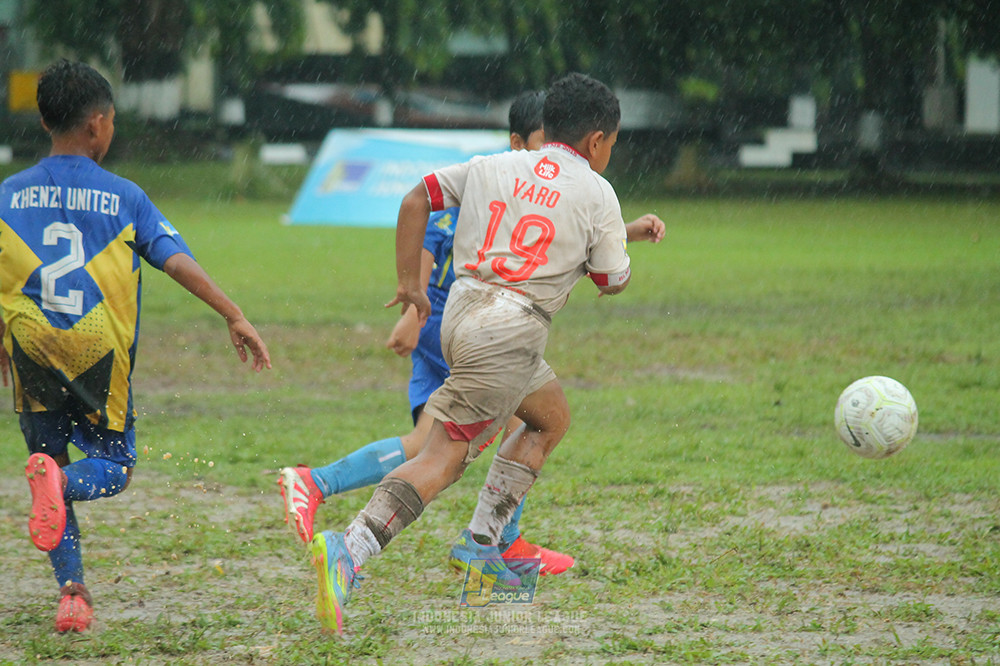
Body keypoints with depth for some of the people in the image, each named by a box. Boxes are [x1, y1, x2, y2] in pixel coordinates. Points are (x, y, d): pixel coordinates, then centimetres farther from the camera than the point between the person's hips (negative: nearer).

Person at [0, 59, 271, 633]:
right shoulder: (123, 197, 0)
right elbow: (178, 260, -7)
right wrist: (235, 317, -6)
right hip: (100, 357, -2)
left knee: (51, 462, 15)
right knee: (114, 466, 12)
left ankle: (72, 592, 1)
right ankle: (57, 481, -24)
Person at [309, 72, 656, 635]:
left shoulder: (491, 167, 15)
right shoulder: (596, 194, 2)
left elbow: (417, 199, 12)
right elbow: (614, 281, 10)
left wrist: (409, 284, 17)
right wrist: (624, 239, 31)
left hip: (464, 310, 7)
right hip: (508, 333, -7)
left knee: (552, 416, 20)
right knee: (444, 458, -3)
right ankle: (349, 551, -19)